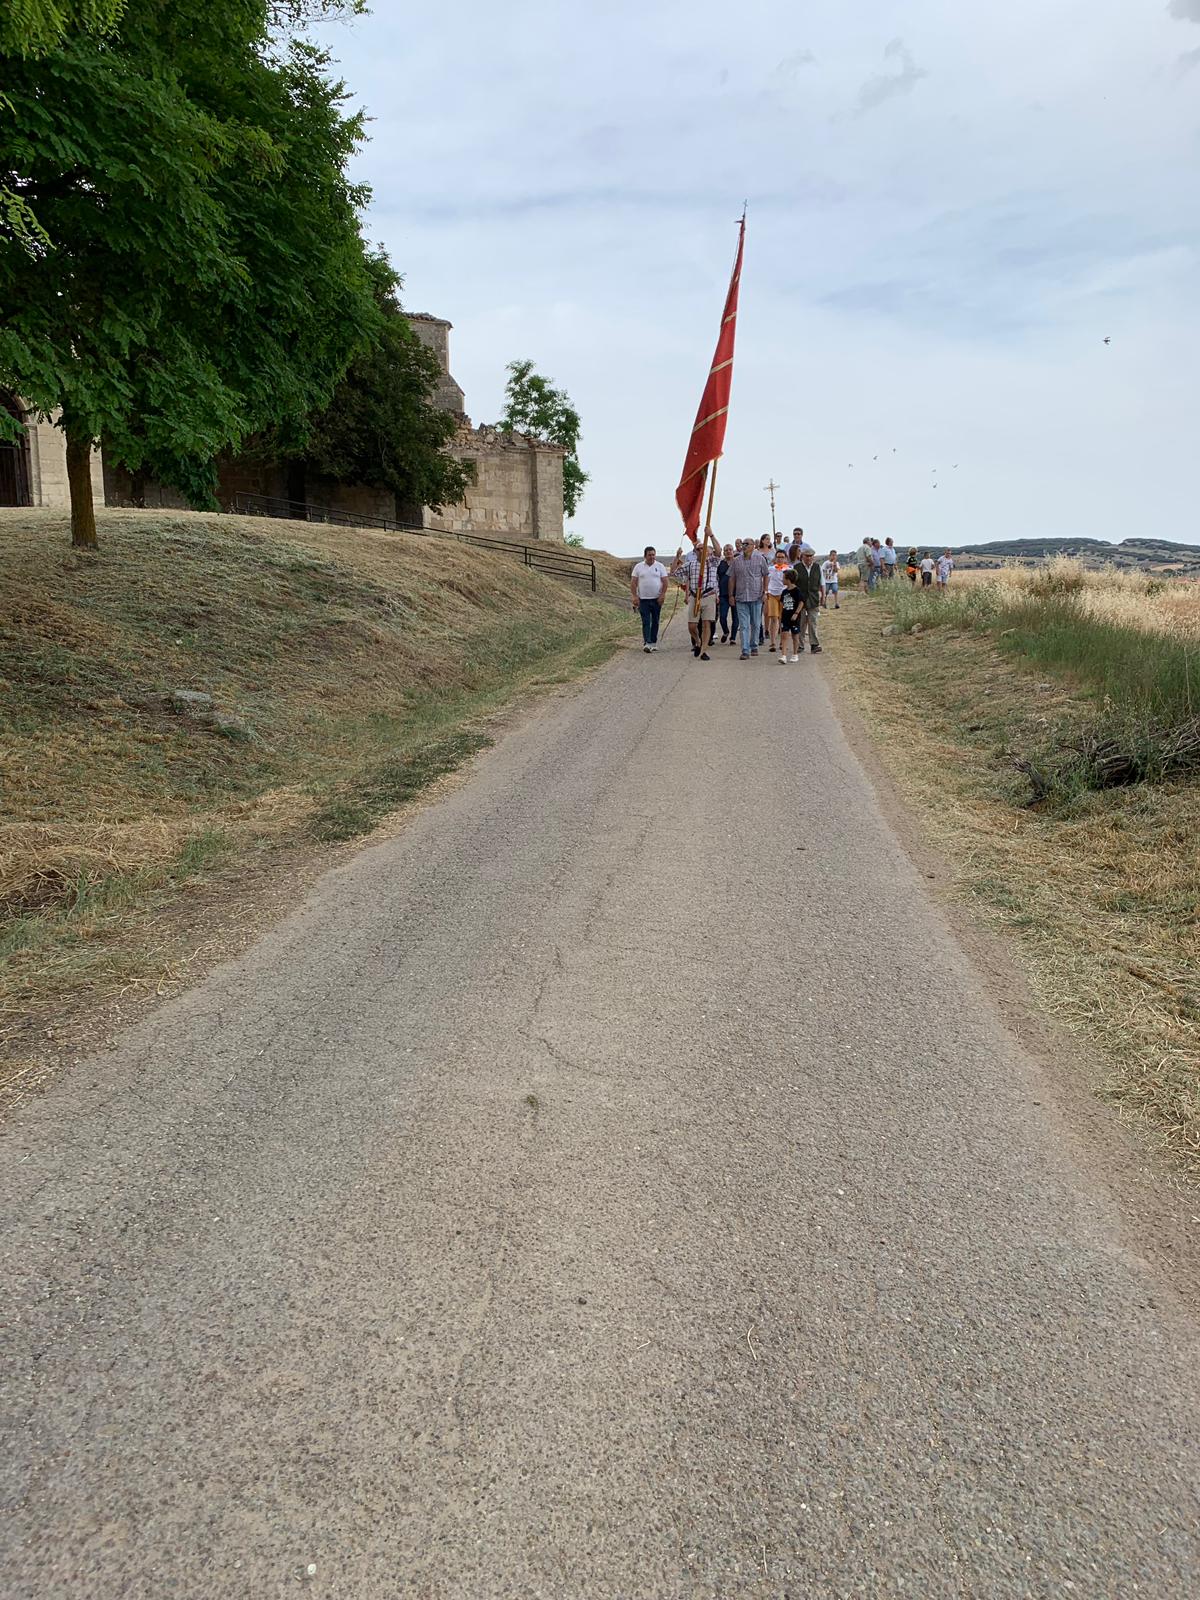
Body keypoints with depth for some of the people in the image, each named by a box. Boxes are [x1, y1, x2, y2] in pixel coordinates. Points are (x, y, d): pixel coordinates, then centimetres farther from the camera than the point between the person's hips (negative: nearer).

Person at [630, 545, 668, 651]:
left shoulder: (660, 566, 4)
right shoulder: (639, 567, 3)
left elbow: (665, 582, 2)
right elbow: (633, 583, 2)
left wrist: (662, 595, -8)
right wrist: (634, 596, -6)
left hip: (656, 599, 1)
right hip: (643, 599, -1)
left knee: (655, 622, 8)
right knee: (646, 622, -7)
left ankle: (653, 642, 17)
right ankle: (647, 643, -13)